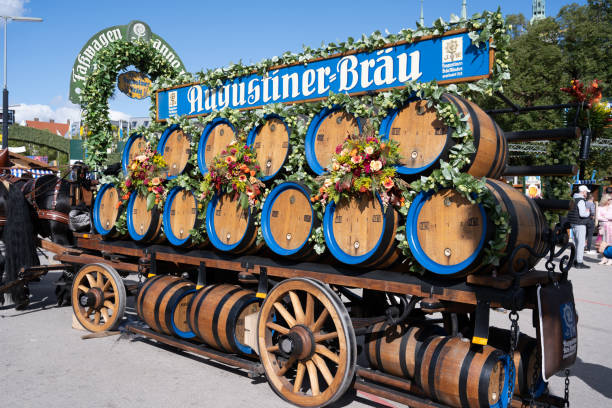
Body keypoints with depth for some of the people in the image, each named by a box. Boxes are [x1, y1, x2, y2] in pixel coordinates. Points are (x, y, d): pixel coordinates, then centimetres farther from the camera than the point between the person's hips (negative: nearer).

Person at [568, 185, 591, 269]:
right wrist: (588, 212, -4)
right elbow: (582, 214, -24)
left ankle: (576, 261, 20)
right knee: (581, 243, -6)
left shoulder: (573, 199, 12)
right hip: (580, 225, -10)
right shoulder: (581, 201, -16)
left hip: (573, 224, 10)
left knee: (576, 243, 15)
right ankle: (579, 263, -6)